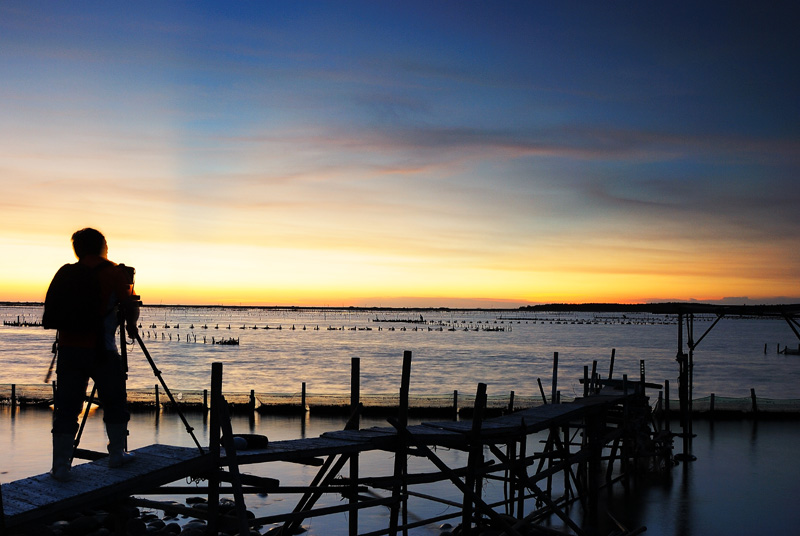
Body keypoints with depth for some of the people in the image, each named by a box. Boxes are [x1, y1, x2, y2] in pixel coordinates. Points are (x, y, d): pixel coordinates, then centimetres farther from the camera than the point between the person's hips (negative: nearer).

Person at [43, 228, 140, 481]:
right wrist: (131, 325, 14)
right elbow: (130, 307, -5)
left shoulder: (65, 273, 9)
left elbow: (52, 311, 12)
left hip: (67, 348, 4)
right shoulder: (113, 272, -3)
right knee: (115, 402, 13)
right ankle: (117, 454, 20)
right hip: (101, 350, -4)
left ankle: (60, 466, 3)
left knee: (67, 408, 6)